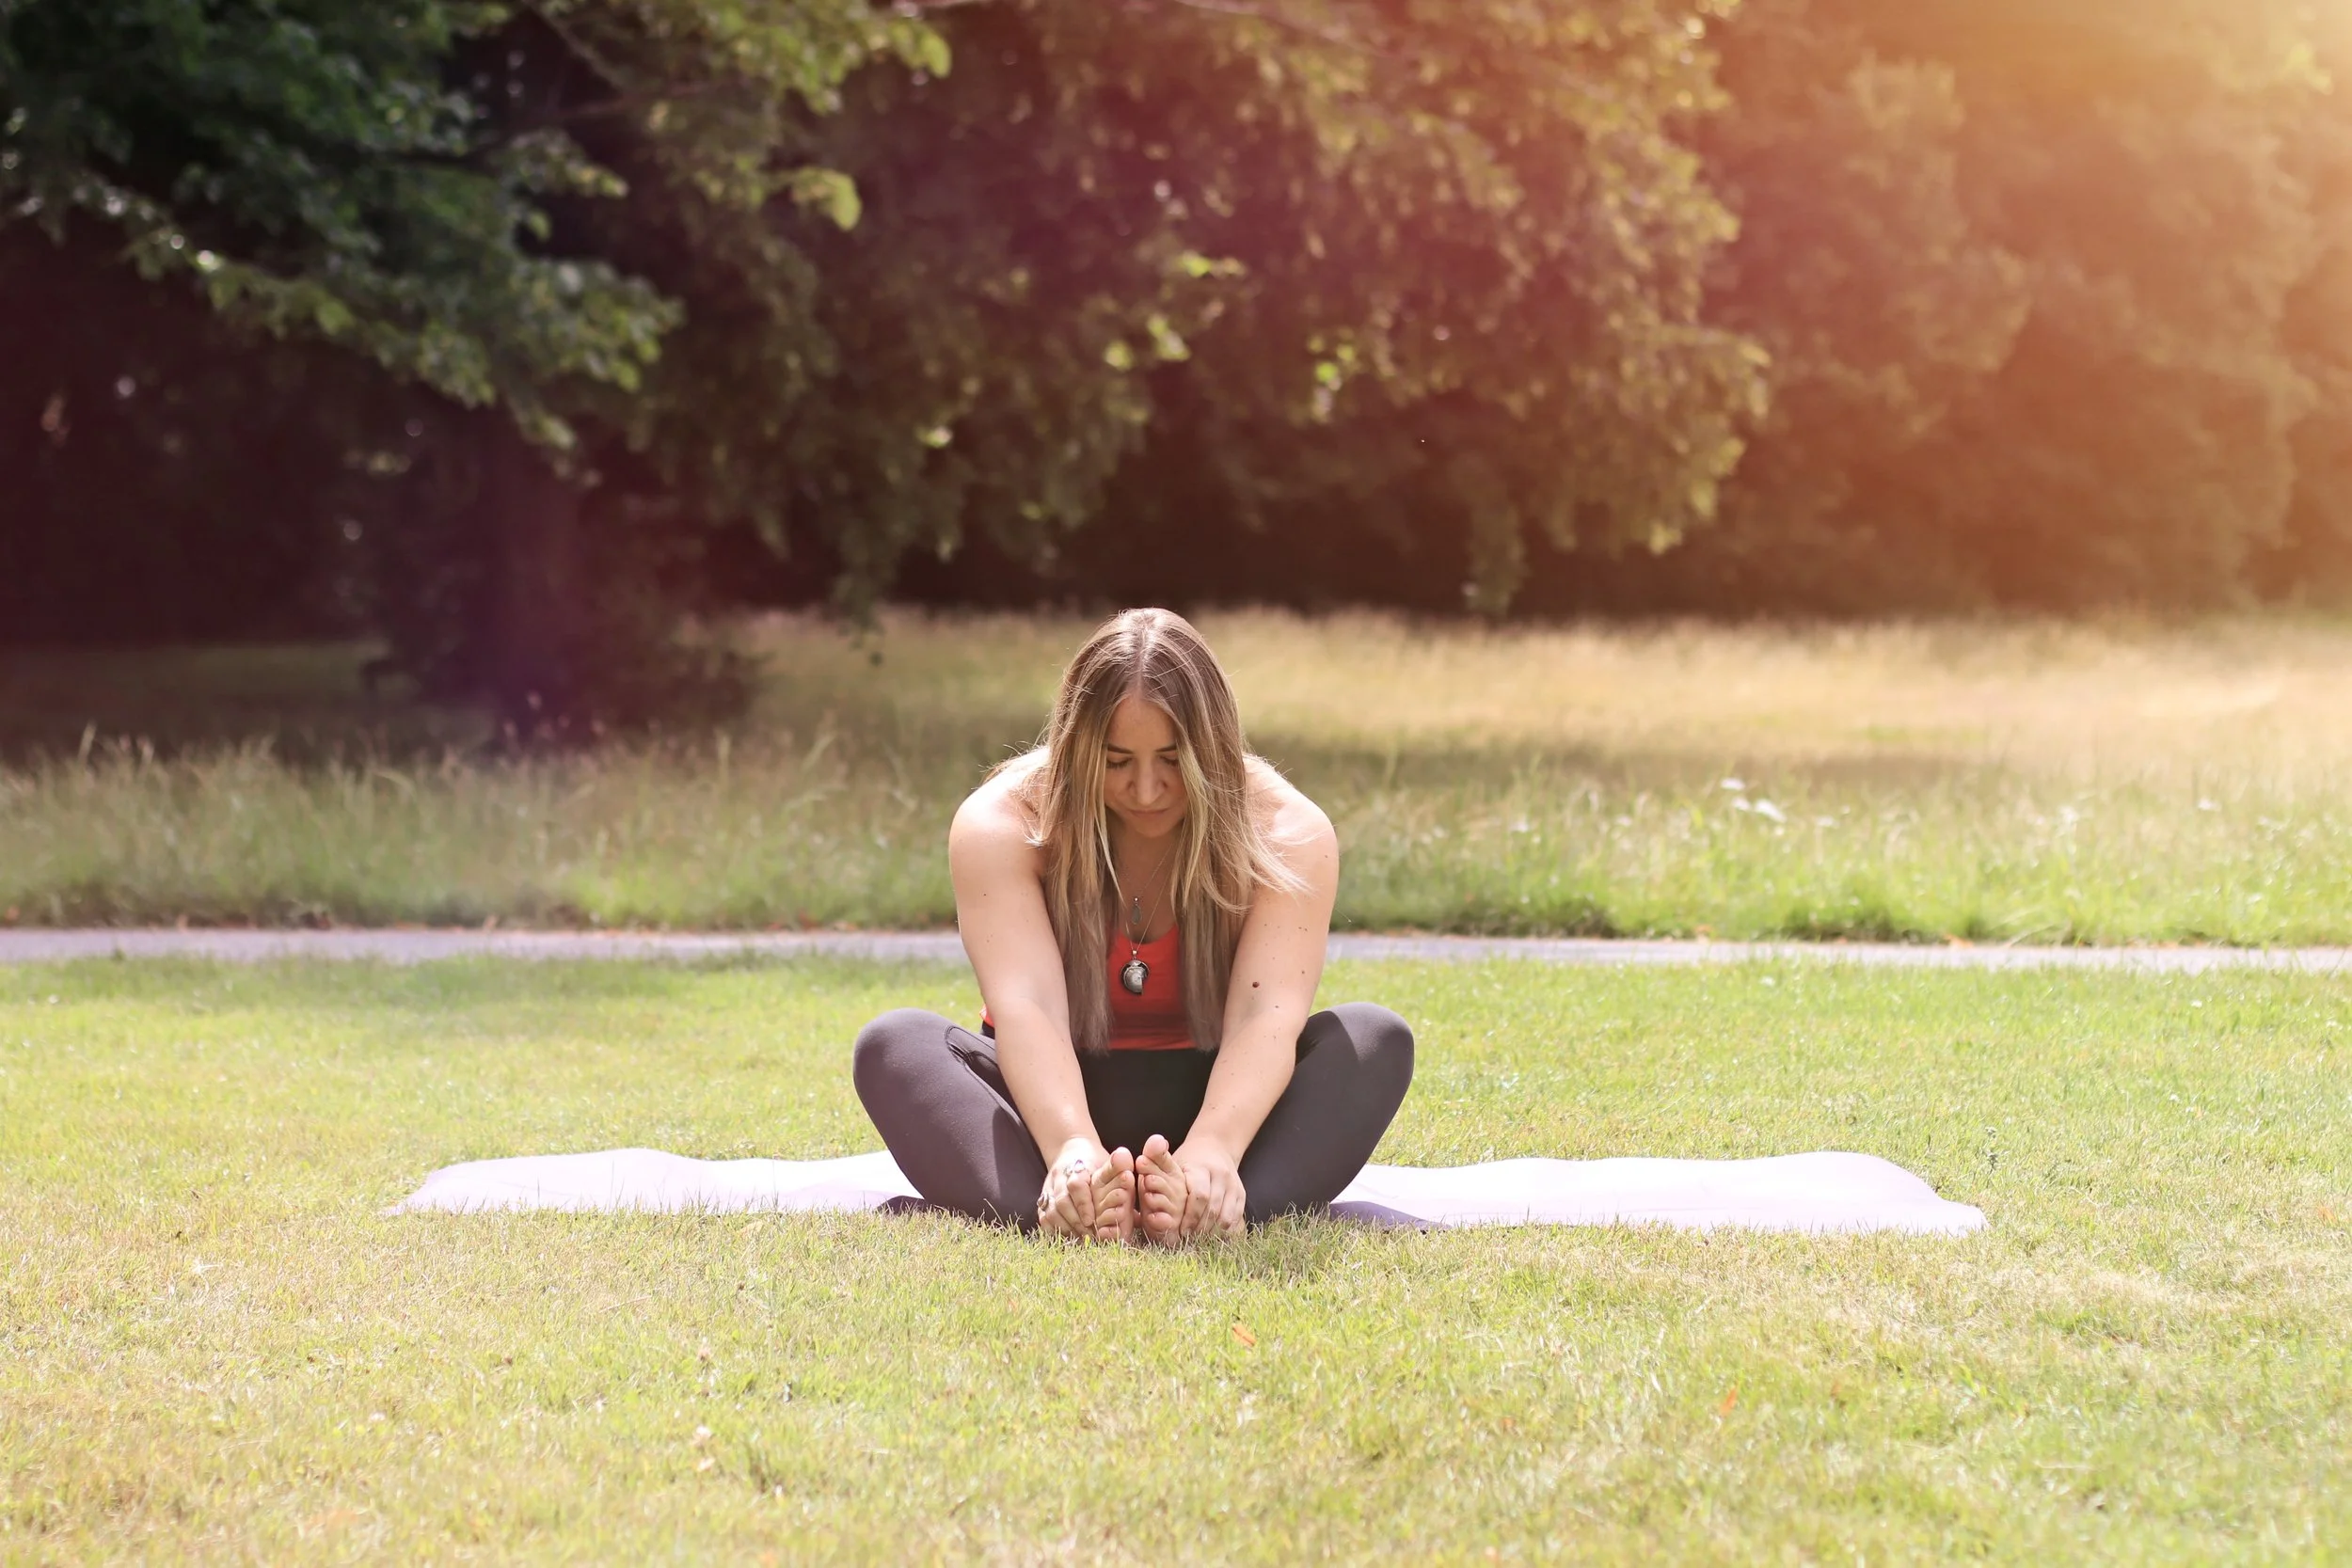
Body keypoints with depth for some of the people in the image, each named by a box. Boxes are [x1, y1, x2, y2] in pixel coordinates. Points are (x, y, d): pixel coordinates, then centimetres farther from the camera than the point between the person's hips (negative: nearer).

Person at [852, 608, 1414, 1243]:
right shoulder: (1000, 826, -17)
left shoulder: (1289, 835, -16)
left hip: (1214, 1100, 1)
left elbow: (1267, 1016, -30)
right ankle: (1057, 1214, -56)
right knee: (892, 1044, -29)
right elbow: (1026, 1006, -31)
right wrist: (1073, 1149, -51)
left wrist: (1213, 1150, -51)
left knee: (1378, 1038, -27)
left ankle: (1218, 1217, -52)